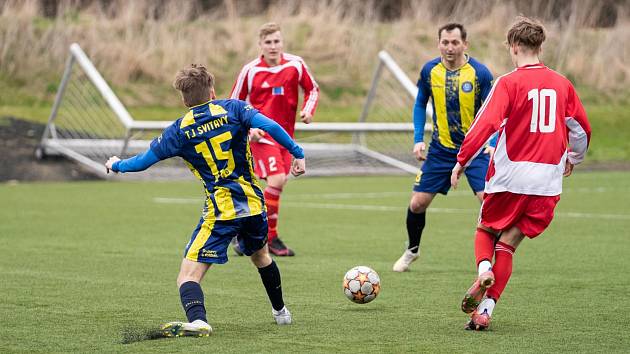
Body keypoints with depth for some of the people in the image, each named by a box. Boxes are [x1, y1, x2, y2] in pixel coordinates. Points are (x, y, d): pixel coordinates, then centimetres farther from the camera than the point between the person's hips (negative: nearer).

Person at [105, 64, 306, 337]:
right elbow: (269, 126, -11)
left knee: (188, 276, -7)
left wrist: (117, 165, 28)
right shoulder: (232, 108, 4)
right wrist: (297, 153, -2)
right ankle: (280, 312, 47)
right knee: (260, 256, 33)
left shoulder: (179, 130, 2)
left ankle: (197, 321, -35)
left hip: (220, 212, -4)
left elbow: (144, 160, 9)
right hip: (254, 203, 4)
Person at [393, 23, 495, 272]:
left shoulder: (480, 73, -13)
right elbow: (420, 105, 11)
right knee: (417, 203, 1)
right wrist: (418, 139, 0)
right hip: (441, 149, 3)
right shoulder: (429, 71, -5)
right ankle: (412, 250, 28)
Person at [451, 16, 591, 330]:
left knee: (486, 230, 19)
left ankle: (484, 270, -12)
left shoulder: (508, 83, -6)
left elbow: (485, 124, -16)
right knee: (507, 245, 10)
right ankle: (485, 311, 1)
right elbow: (581, 128, 18)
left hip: (509, 176, -3)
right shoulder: (562, 84, 8)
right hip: (548, 180, 3)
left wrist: (461, 160, -9)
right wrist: (573, 159, 36)